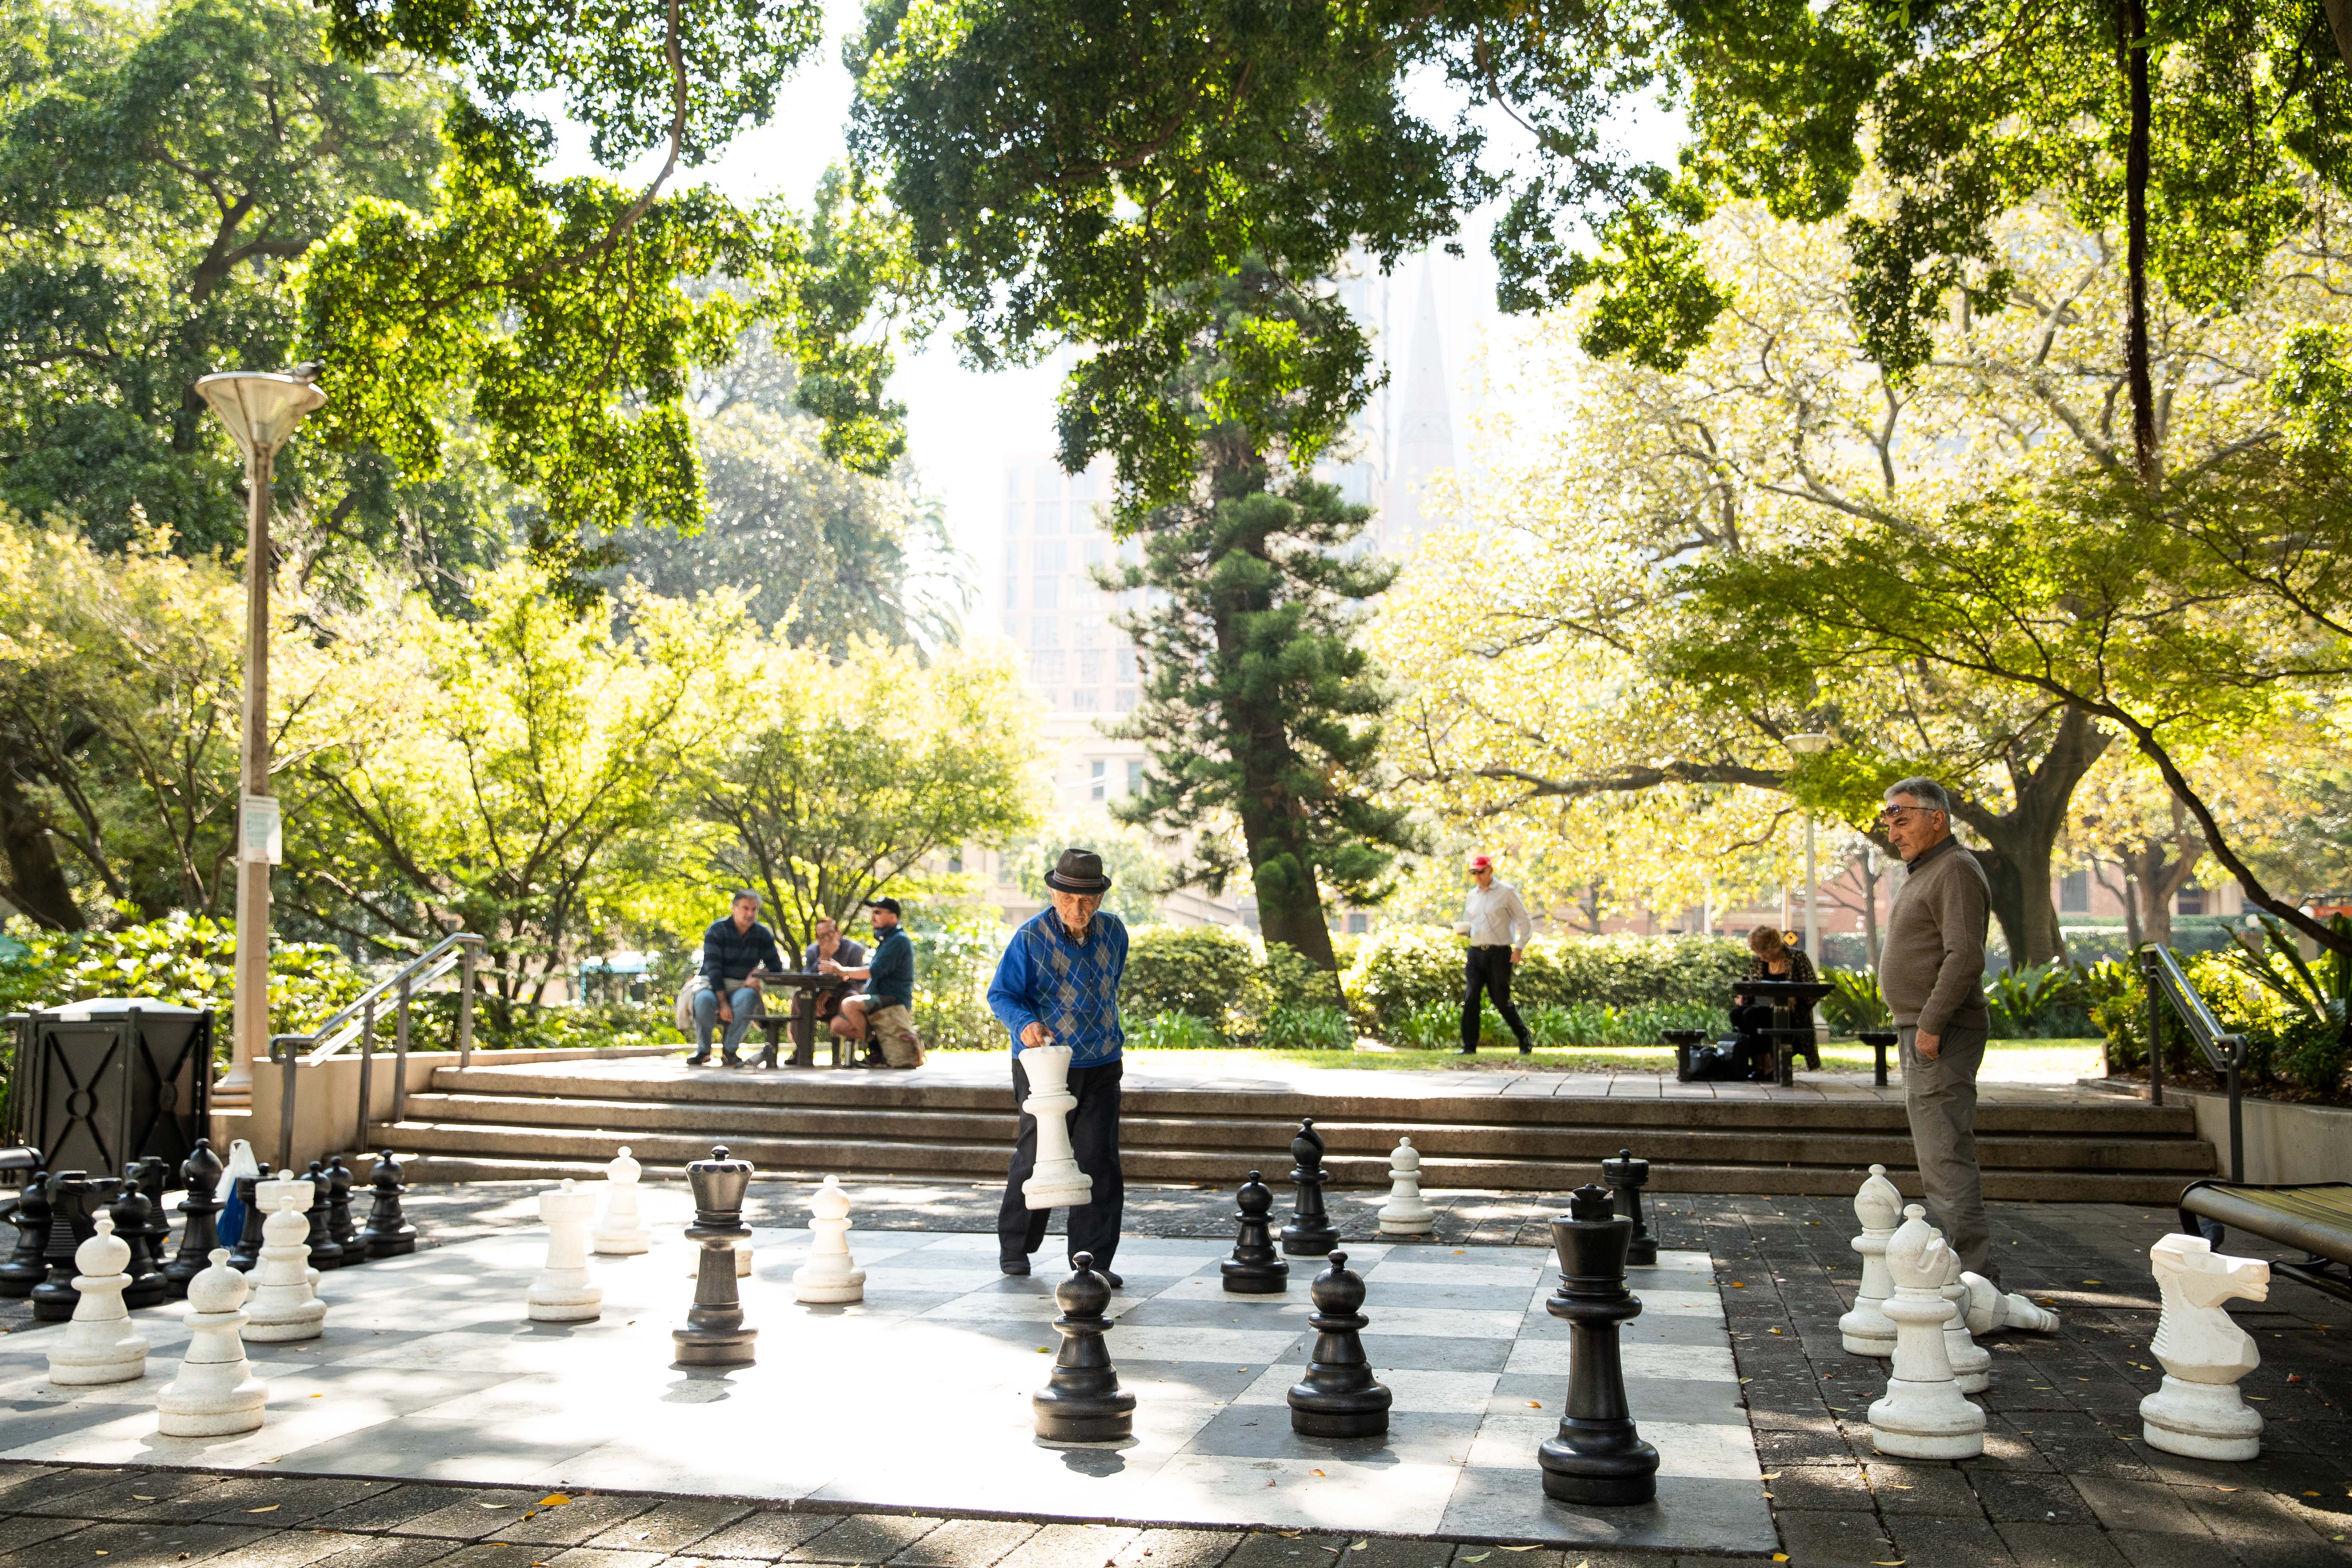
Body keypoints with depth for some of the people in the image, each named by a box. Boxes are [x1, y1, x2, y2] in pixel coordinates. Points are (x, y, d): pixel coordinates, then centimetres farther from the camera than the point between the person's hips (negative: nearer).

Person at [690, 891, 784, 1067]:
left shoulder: (763, 934, 5)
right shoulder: (718, 930, -6)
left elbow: (776, 967, 7)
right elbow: (712, 968, -14)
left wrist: (759, 974, -18)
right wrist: (723, 1003, -23)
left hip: (743, 987, 2)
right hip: (714, 986, -2)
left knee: (748, 996, -36)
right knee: (704, 999, -37)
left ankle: (729, 1050, -23)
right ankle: (703, 1050, -14)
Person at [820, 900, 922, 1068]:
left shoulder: (898, 940, -11)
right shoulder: (886, 940, 22)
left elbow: (875, 971, -19)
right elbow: (875, 972, 25)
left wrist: (842, 971, -11)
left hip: (893, 1003, -10)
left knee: (849, 1004, -31)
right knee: (838, 1025, 0)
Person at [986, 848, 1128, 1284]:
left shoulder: (1113, 932, 3)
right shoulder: (1031, 938, -12)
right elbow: (1001, 993, -12)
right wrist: (1025, 1023, -31)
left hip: (1100, 1067, 4)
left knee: (1099, 1162, -2)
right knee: (1036, 1158, 3)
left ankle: (1092, 1259, 6)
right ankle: (1014, 1248, 23)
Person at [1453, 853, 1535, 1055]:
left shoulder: (1506, 892, -1)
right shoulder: (1471, 896, 16)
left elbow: (1525, 922, -2)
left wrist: (1519, 948, -12)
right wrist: (1464, 931, 1)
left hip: (1499, 954, -5)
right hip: (1476, 953, 5)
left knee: (1502, 1001, -1)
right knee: (1470, 999, -6)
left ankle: (1525, 1038, 19)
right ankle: (1469, 1046, -4)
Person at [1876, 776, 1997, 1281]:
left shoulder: (1955, 870, -12)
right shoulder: (1922, 871, 21)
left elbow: (1965, 956, -23)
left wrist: (1931, 1024, -24)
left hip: (1941, 1035, -11)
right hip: (1922, 1031, 11)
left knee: (1944, 1154, -12)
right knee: (1936, 1153, 14)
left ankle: (1972, 1268, -10)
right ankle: (1962, 1259, 20)